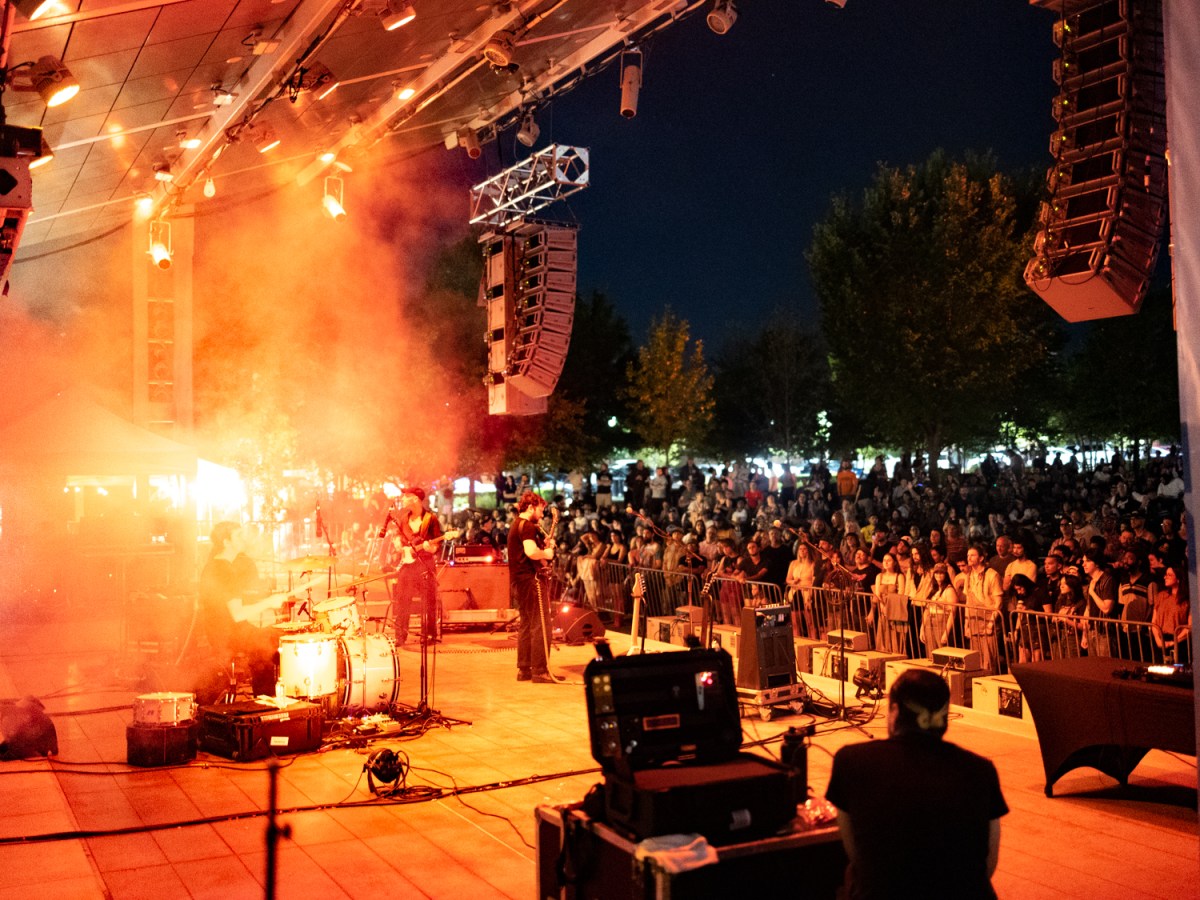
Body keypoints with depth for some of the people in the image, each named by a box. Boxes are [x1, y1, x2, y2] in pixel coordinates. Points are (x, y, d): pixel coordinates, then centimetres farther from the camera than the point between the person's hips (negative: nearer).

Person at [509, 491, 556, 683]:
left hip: (517, 580, 11)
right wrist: (546, 554, -10)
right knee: (541, 626, -8)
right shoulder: (527, 526, -13)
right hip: (530, 579, -11)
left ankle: (524, 669, 15)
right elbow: (531, 552, -27)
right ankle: (540, 671, -8)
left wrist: (544, 546, 13)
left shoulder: (516, 525, 20)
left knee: (526, 625, 13)